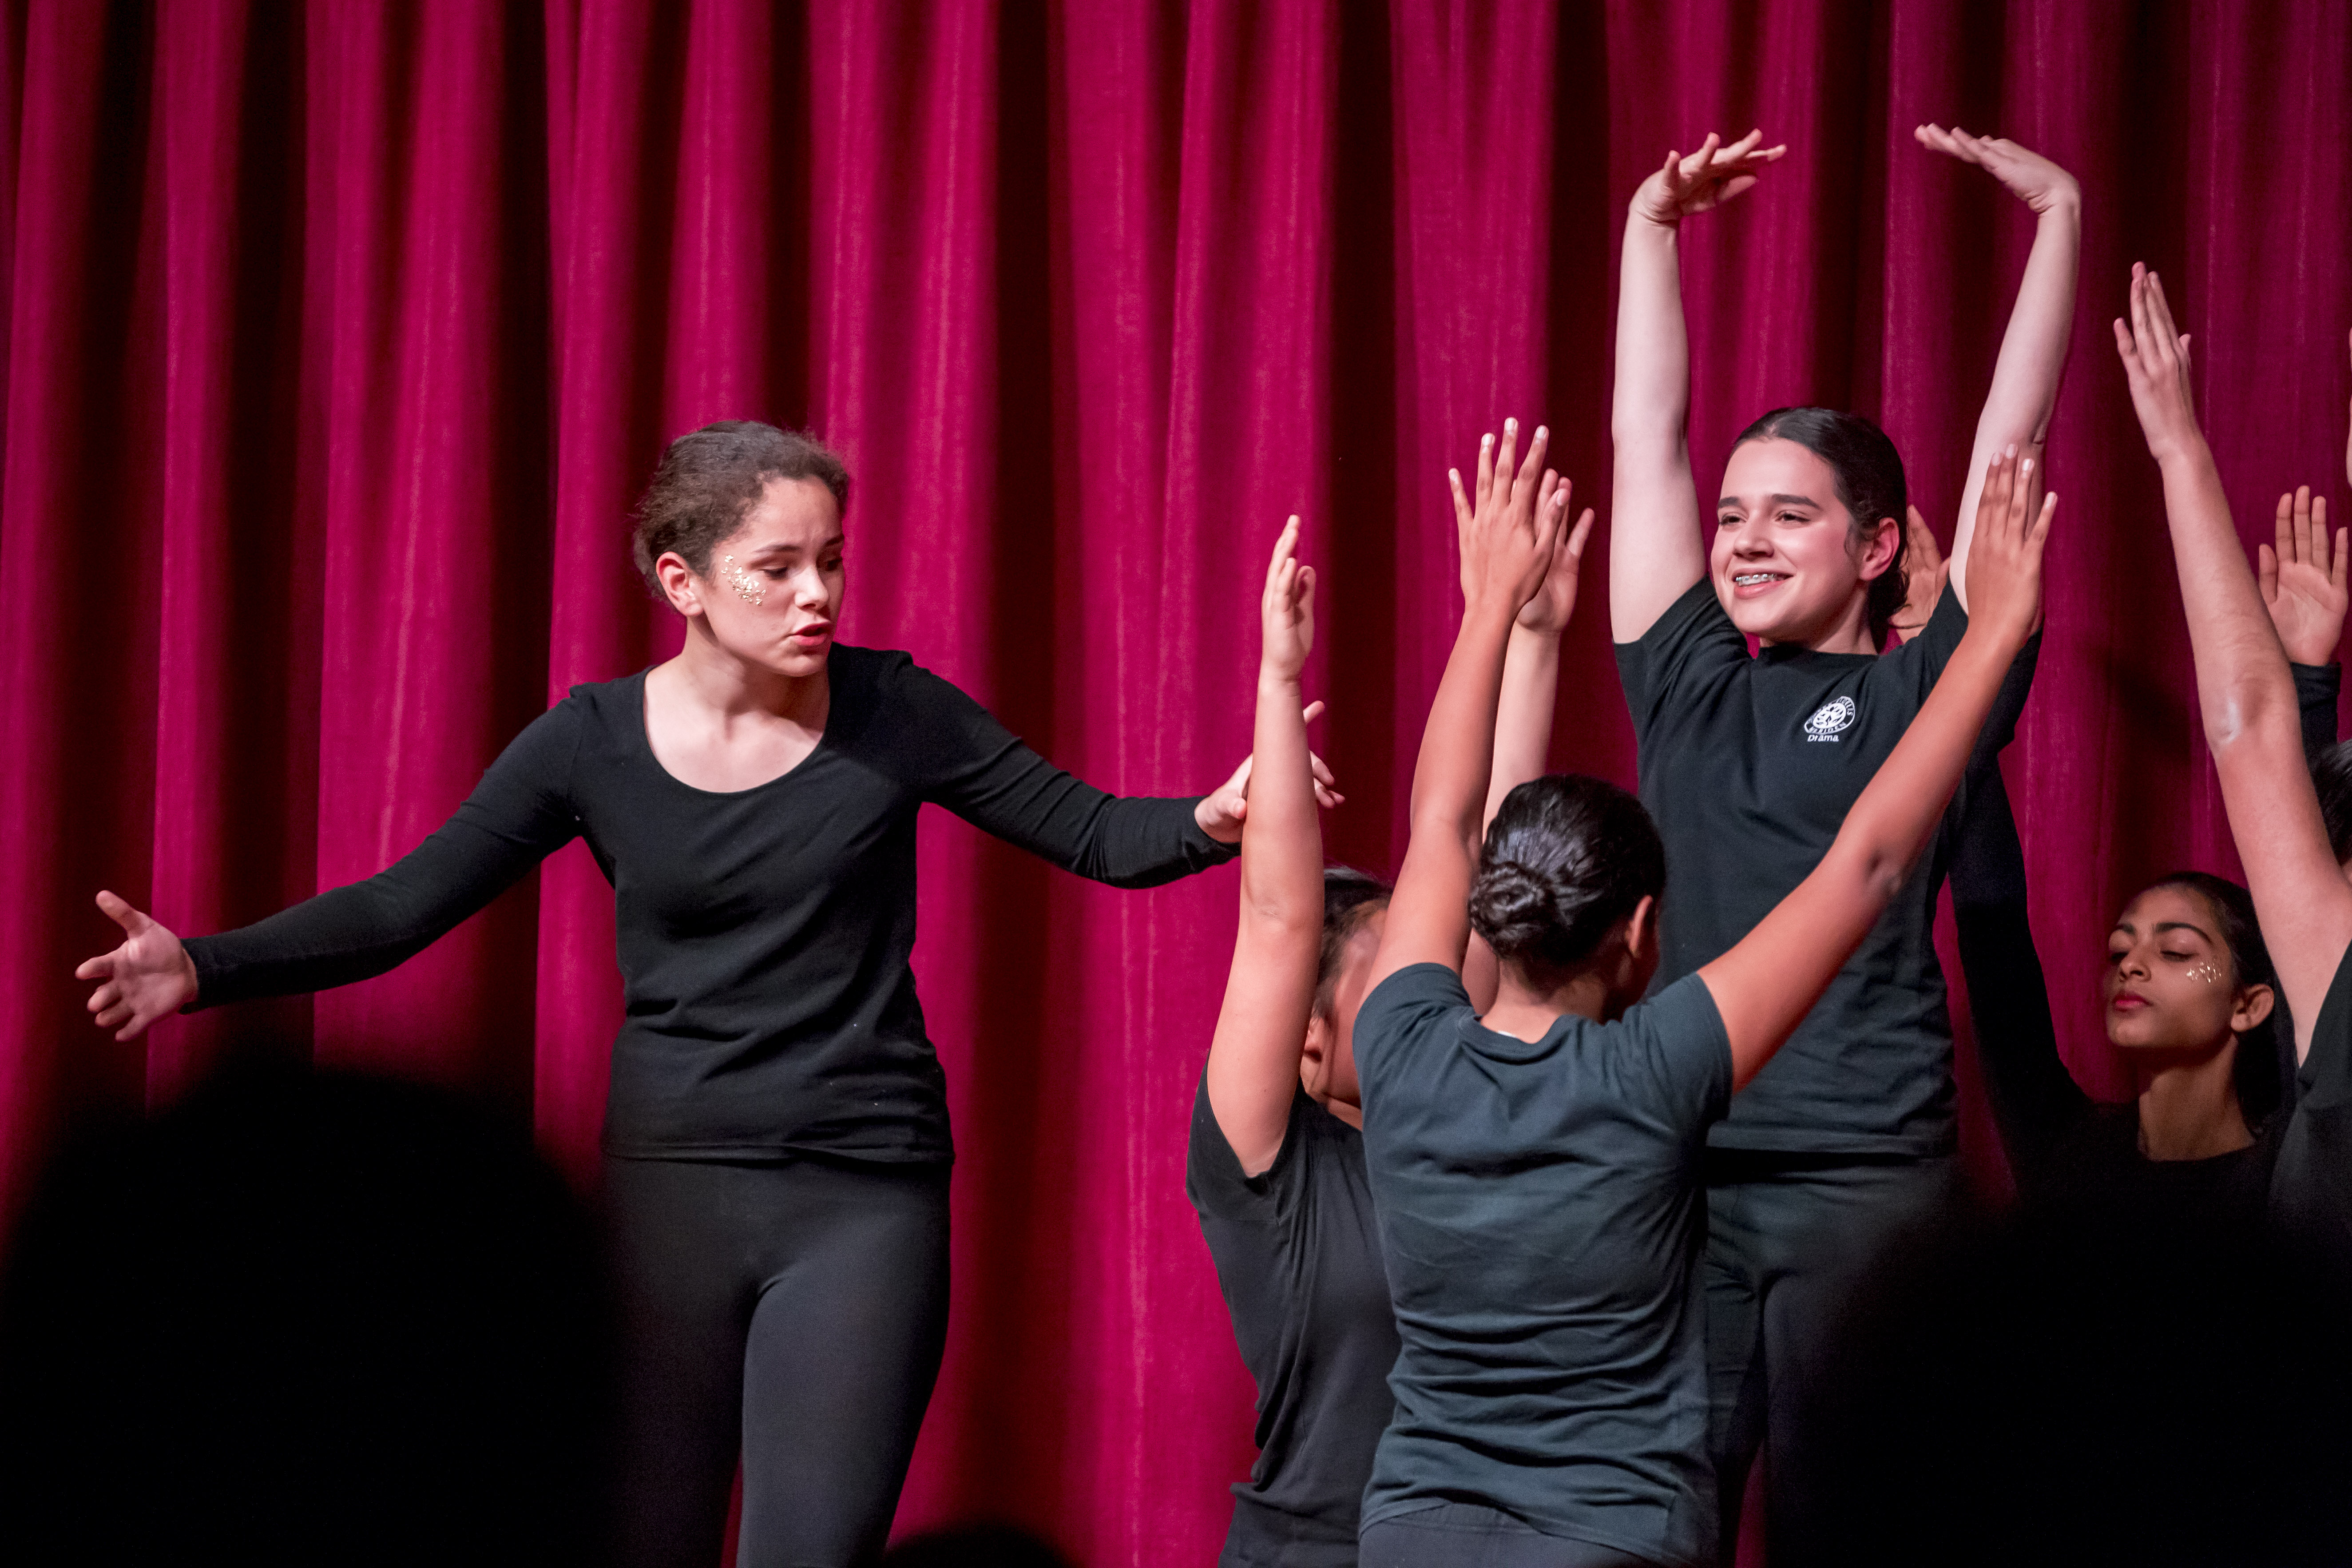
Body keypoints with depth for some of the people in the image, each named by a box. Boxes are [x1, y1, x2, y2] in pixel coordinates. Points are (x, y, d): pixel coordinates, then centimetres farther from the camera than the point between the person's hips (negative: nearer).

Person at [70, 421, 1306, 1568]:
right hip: (669, 1186, 1)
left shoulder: (891, 711, -2)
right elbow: (400, 908, -1)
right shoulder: (594, 743, -1)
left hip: (866, 1197, -1)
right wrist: (208, 968, -15)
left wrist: (1210, 822, -23)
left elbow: (1096, 835, -1)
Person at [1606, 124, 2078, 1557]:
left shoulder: (1919, 695, 4)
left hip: (1867, 1173, -3)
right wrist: (1654, 224, 17)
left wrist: (2061, 213, 2)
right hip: (1675, 1166, 3)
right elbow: (1646, 435, 16)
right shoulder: (1688, 686, 13)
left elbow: (2010, 436, 2)